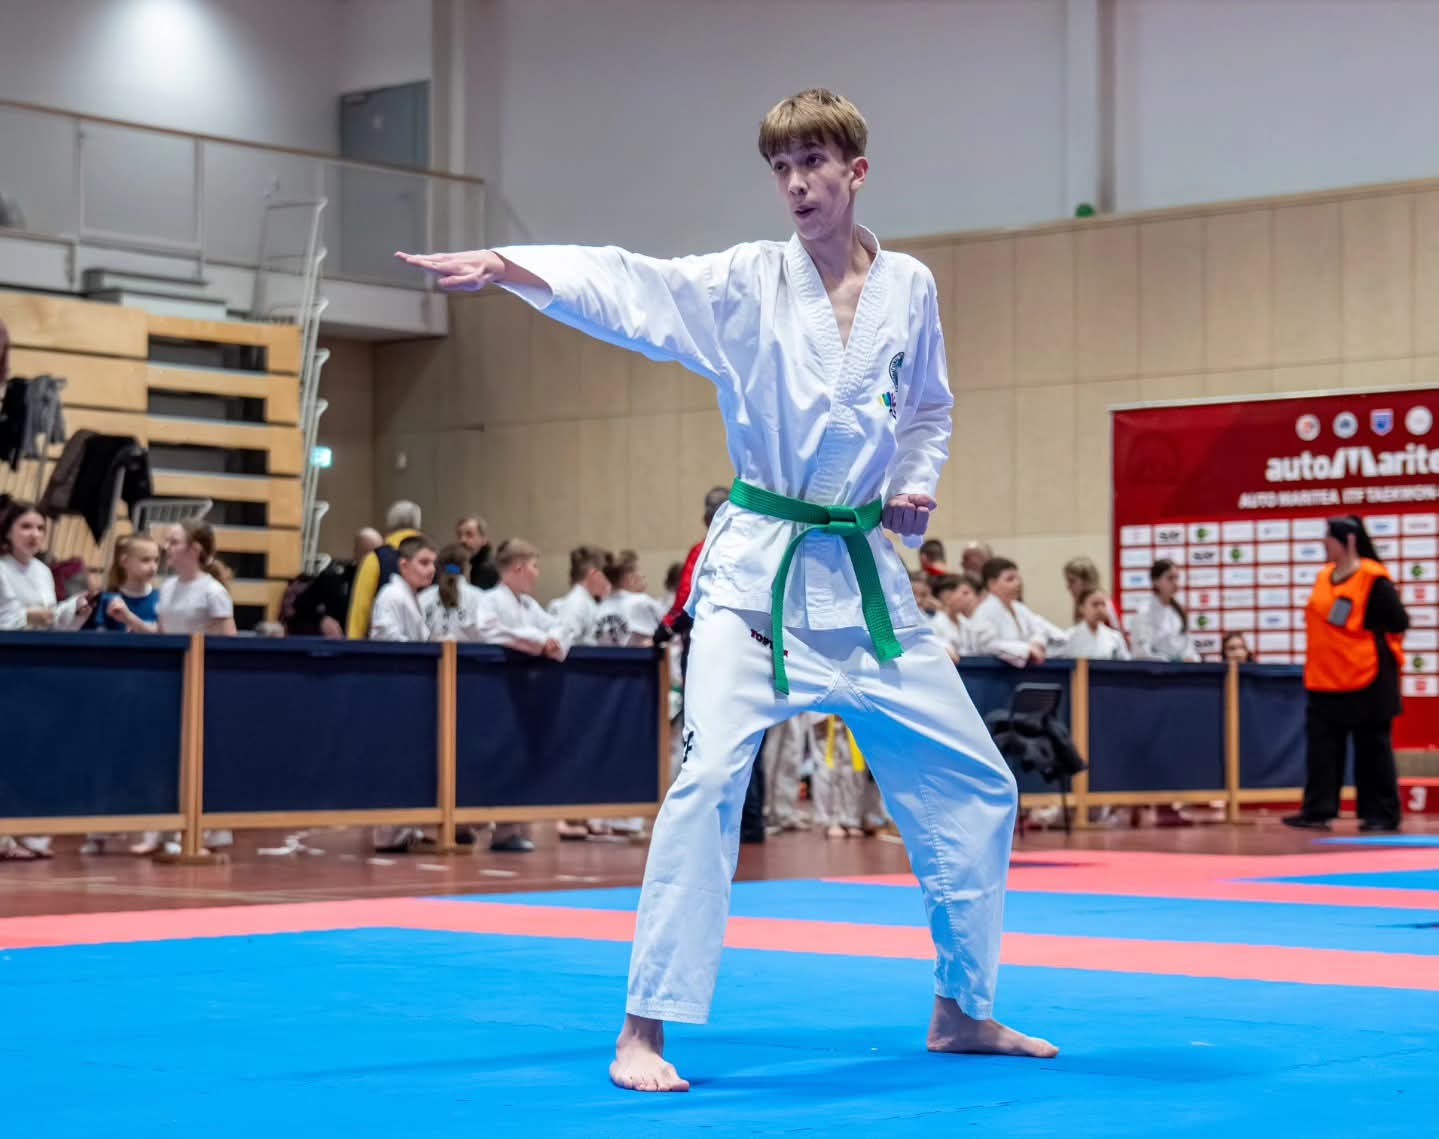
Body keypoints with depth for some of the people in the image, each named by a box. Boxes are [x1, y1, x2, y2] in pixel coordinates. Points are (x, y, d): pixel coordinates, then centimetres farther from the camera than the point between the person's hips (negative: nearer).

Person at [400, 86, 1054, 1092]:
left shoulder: (910, 289, 3)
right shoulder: (748, 282, -6)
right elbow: (631, 289, -22)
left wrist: (916, 486, -1)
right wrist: (509, 266, -39)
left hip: (865, 572, 4)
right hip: (757, 567, -4)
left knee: (974, 785, 8)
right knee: (712, 775, -21)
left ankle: (963, 1011, 26)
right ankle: (645, 1029, -10)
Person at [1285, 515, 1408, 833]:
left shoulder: (1373, 580, -12)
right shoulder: (1324, 577, 10)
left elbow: (1398, 623, -13)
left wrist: (1360, 630, -11)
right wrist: (1325, 646, 7)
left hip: (1366, 679, -7)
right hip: (1326, 680, 7)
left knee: (1372, 747, 0)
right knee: (1322, 746, 3)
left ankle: (1381, 815, 7)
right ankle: (1317, 811, 5)